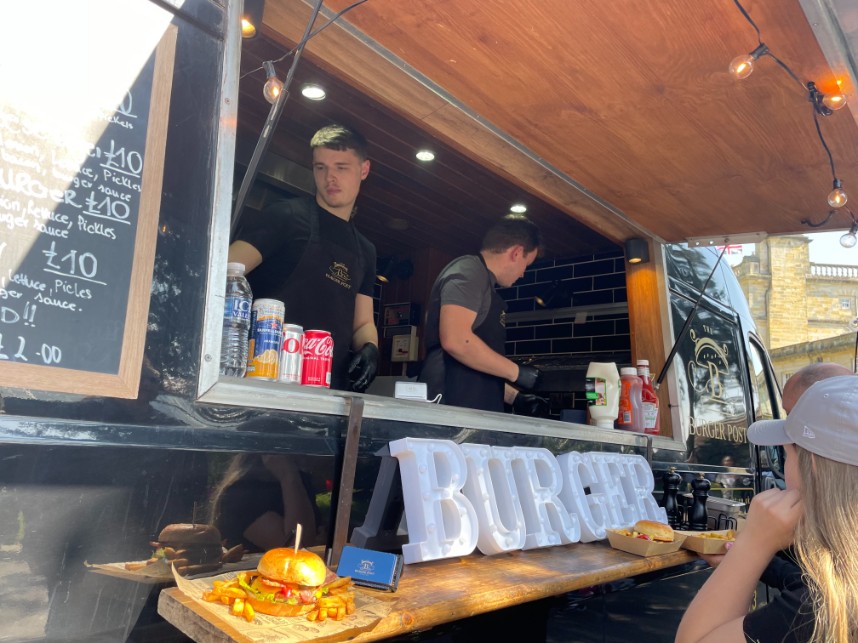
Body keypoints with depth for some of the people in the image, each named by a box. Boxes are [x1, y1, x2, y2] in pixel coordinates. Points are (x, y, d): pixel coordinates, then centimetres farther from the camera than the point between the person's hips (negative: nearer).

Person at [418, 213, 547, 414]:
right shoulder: (469, 271, -6)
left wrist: (515, 397, 22)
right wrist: (516, 372, -12)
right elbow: (455, 340, -22)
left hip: (469, 409, 10)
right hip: (451, 408, -10)